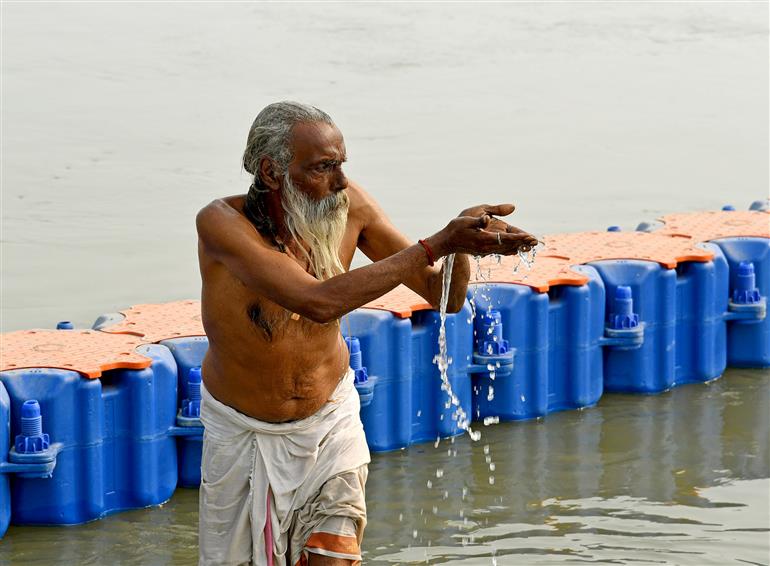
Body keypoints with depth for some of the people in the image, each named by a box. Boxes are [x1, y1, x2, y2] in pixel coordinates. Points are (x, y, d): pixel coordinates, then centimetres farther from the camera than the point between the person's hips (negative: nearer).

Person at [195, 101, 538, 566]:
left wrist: (463, 241, -32)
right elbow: (319, 301, -40)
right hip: (243, 435, -2)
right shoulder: (222, 223, -28)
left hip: (330, 422, 2)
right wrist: (436, 244, -41)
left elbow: (445, 296, -9)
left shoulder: (350, 206, -15)